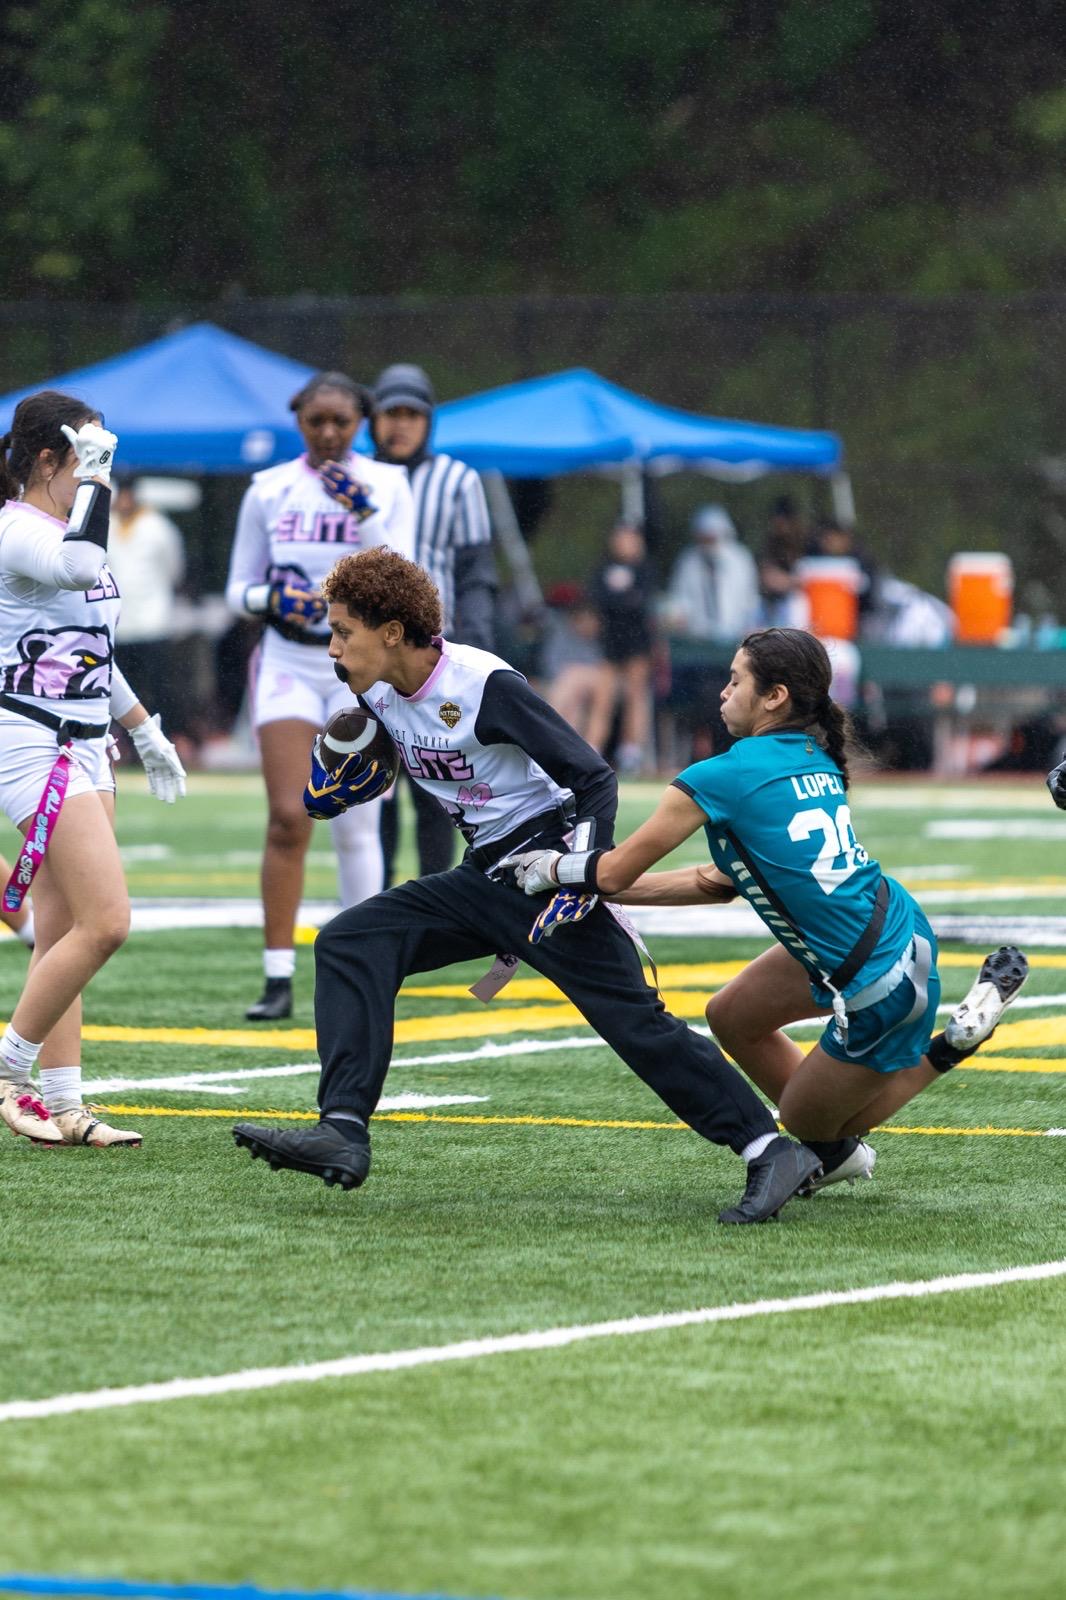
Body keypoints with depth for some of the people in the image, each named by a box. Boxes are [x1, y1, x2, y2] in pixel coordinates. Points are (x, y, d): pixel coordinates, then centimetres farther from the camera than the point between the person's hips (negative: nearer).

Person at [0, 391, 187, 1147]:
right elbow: (81, 566, -37)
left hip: (85, 744, 9)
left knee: (63, 934, 5)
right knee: (105, 922, -15)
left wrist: (145, 729, 28)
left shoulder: (67, 531, 15)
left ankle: (62, 1104, 4)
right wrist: (96, 483, -24)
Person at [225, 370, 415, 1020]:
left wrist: (365, 516, -19)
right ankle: (278, 978, -8)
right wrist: (270, 597, -12)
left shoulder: (387, 485, 1)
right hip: (290, 661, 1)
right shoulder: (269, 489, 6)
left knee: (357, 827, 1)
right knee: (288, 817, -10)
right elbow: (239, 588, 10)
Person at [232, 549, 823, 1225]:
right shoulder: (382, 695, 5)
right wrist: (340, 767, -2)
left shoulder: (485, 686, -19)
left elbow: (594, 777, -17)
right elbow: (328, 794, 22)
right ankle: (344, 1133, -14)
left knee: (629, 1014, -18)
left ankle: (772, 1150, -17)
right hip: (485, 880, 8)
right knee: (349, 943, -4)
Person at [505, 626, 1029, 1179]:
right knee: (729, 1017, 21)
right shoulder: (813, 761, 8)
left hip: (879, 982, -8)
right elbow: (722, 882, 14)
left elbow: (614, 871, -7)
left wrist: (553, 868, 15)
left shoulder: (720, 778, -16)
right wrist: (584, 883, 16)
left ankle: (952, 1043, 5)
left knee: (805, 1120, 14)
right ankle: (835, 1154, 30)